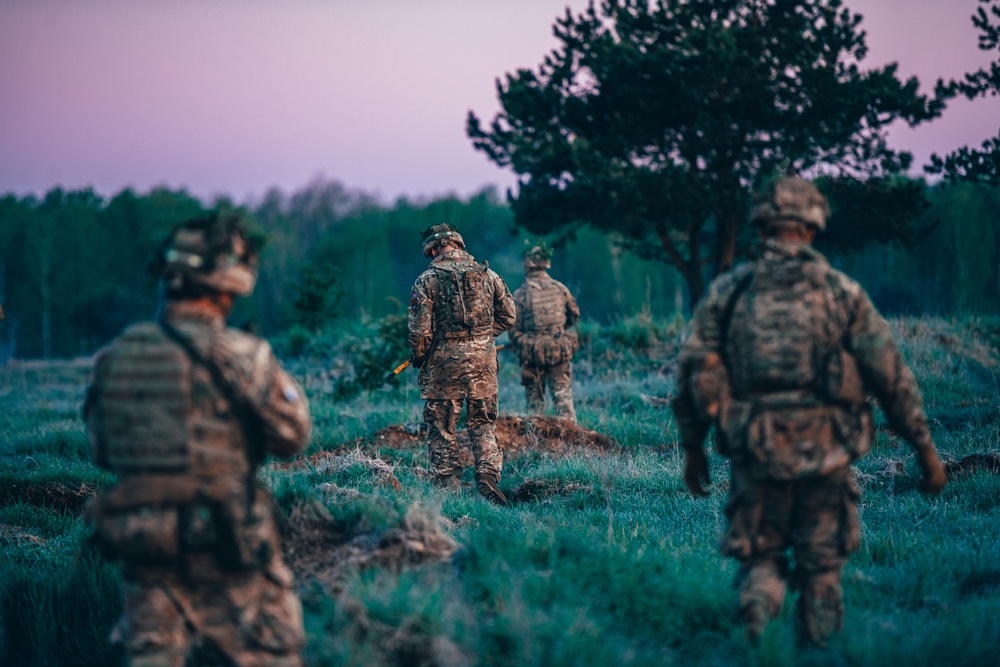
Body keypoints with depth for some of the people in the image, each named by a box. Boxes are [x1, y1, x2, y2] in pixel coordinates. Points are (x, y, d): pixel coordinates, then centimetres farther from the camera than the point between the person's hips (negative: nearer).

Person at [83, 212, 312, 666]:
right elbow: (293, 435, -3)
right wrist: (272, 376, 12)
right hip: (224, 541, -4)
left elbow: (100, 452, 11)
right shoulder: (240, 355, -13)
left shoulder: (114, 356, 2)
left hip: (137, 538, 4)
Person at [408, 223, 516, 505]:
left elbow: (420, 329, -8)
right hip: (483, 356, 3)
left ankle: (448, 488, 6)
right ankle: (488, 474, -4)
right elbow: (508, 316, 10)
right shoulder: (487, 274, 5)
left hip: (444, 359, -3)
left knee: (441, 427, 6)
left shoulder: (428, 280, -6)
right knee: (483, 422, 12)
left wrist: (418, 359, 8)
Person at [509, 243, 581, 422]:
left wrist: (520, 352, 11)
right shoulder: (560, 289, 0)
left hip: (532, 353, -2)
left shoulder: (520, 295, -8)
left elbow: (514, 329, -5)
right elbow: (574, 316, 13)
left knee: (535, 398, 8)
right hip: (560, 351, 2)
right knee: (563, 394, 4)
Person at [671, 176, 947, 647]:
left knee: (760, 555, 12)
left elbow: (694, 373, 2)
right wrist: (924, 447, 6)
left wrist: (692, 445, 13)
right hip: (825, 450, -1)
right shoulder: (842, 292, 0)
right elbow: (892, 376, 0)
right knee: (821, 564, 13)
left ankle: (758, 607, -18)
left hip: (755, 450, 1)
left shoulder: (727, 292, 2)